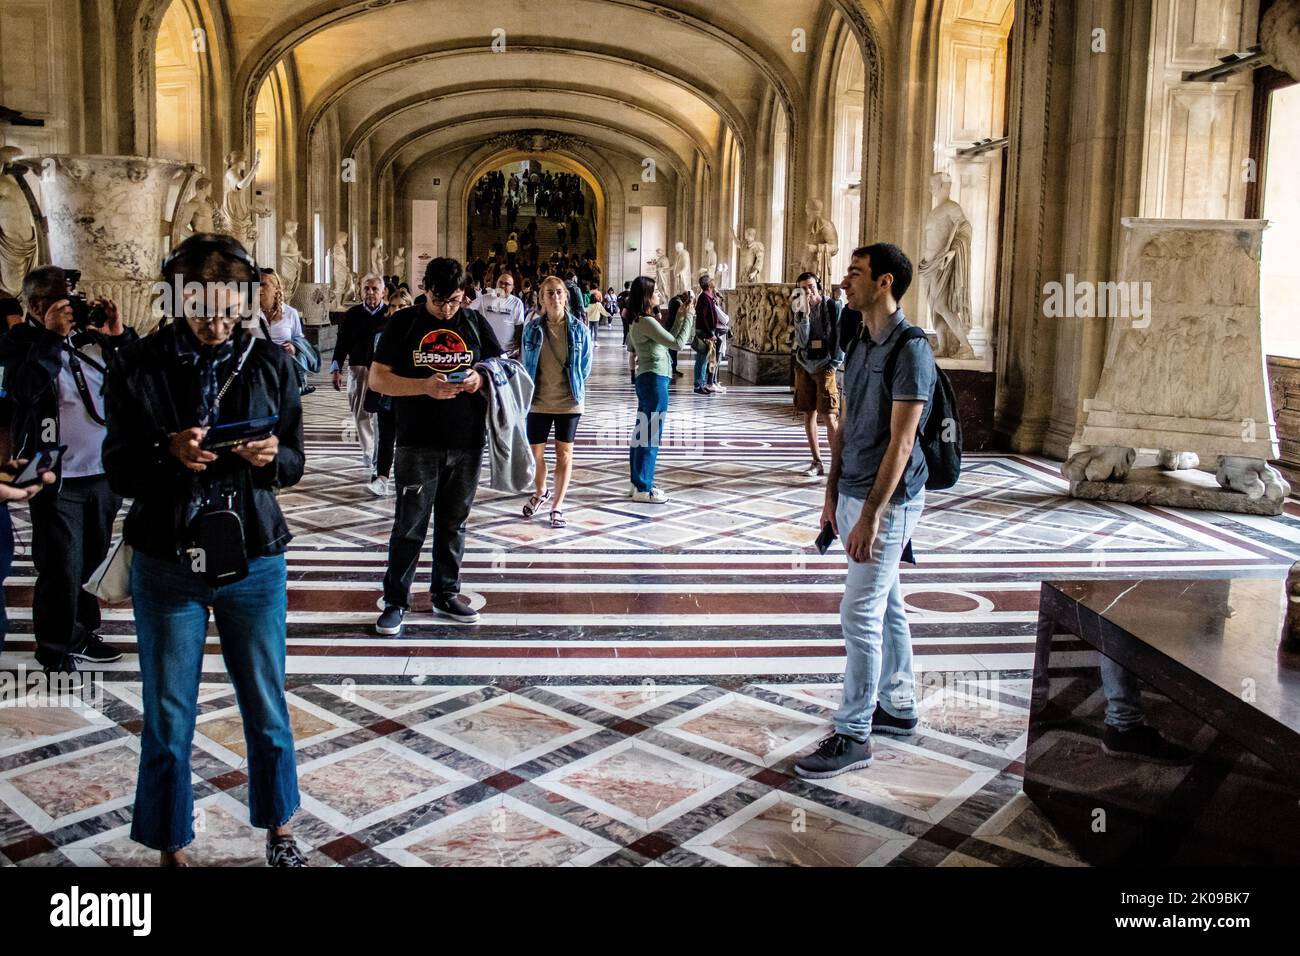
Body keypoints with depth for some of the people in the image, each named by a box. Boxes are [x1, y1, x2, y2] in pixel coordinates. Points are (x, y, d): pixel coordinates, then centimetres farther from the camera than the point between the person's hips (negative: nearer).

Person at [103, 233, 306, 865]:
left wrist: (270, 456, -17)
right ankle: (171, 847, 29)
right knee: (167, 718, 9)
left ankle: (279, 829, 33)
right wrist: (168, 453, -21)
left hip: (253, 559, 1)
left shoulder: (271, 364, 0)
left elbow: (293, 463, 6)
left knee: (266, 708, 12)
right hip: (167, 564, -1)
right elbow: (120, 472, -2)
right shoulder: (138, 367, -4)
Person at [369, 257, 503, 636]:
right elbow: (378, 379, -3)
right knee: (409, 526, 0)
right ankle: (395, 601, 11)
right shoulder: (403, 323, 0)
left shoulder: (475, 323, 7)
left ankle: (446, 594, 26)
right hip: (417, 444, -3)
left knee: (453, 523, 13)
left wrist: (481, 380, -12)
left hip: (467, 443, 3)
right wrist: (424, 386, -18)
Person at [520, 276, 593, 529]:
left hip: (568, 402, -1)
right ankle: (541, 492, 36)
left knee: (564, 454, 3)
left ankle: (557, 506, 14)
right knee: (535, 452, 8)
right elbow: (526, 363, 8)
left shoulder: (578, 328, -4)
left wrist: (575, 387, 7)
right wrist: (529, 390, 6)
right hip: (539, 401, 1)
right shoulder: (532, 328, -3)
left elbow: (586, 364, 6)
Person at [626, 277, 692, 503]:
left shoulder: (640, 321, 14)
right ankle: (643, 489, -1)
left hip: (647, 380, 10)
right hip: (654, 380, -10)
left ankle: (639, 483, 21)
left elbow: (668, 339, 15)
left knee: (641, 433, 13)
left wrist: (679, 316, 11)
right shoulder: (647, 322, -16)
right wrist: (687, 316, -7)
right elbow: (677, 343, -16)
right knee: (651, 436, -6)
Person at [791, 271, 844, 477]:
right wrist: (805, 314, -15)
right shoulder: (800, 312, 6)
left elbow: (842, 337, -4)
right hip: (804, 367, 5)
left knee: (829, 416, -11)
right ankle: (817, 463, 13)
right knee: (808, 415, 6)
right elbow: (802, 342, -7)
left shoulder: (833, 307, -4)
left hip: (824, 367, -5)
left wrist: (834, 363, -9)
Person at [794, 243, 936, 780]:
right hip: (854, 494, 9)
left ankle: (853, 736, 3)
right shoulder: (860, 346, 11)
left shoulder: (909, 350, -17)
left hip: (887, 501, -9)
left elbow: (900, 440, -21)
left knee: (859, 615, -7)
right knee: (885, 606, 18)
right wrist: (833, 494, 15)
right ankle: (898, 707, 31)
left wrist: (871, 514, -23)